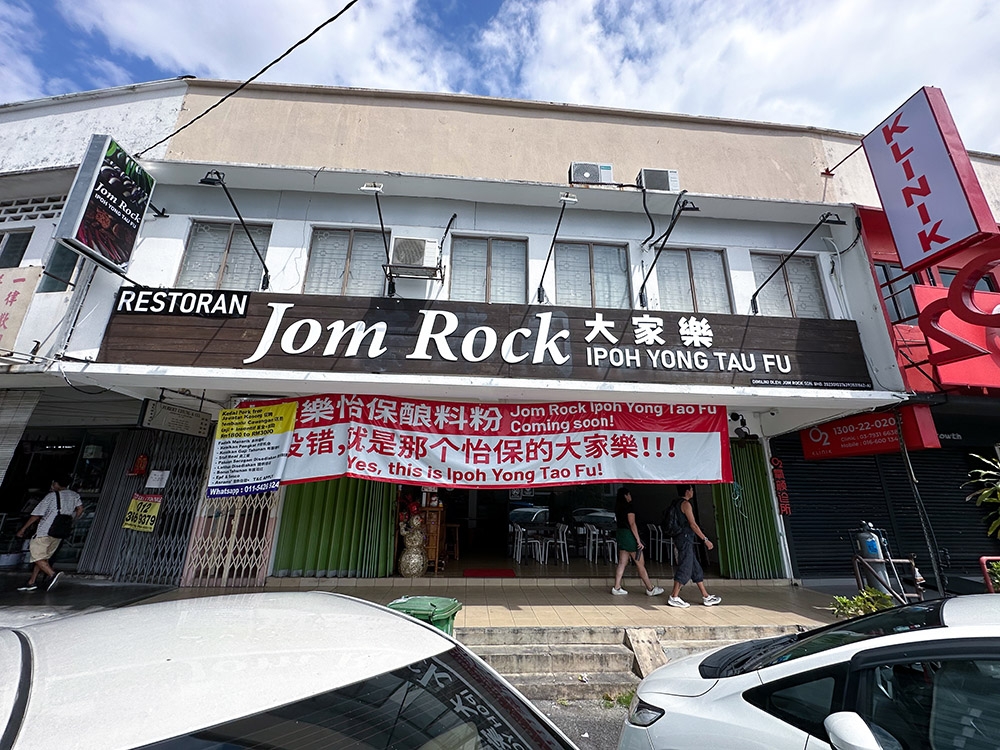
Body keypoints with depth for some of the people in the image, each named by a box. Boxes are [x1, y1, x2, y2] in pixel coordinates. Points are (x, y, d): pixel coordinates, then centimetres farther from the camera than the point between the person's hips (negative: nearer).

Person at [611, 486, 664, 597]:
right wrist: (638, 541, -16)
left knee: (622, 563, 10)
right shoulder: (628, 507, -14)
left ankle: (617, 588, 8)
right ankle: (650, 589, 13)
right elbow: (632, 524, -18)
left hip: (620, 534, 8)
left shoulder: (618, 507, 10)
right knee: (640, 563, 3)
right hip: (629, 535, -8)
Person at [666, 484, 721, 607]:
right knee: (685, 569, -6)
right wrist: (705, 539, -13)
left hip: (680, 538, 10)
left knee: (696, 569, 14)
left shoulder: (676, 504, 16)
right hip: (685, 539, -10)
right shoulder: (685, 504, -13)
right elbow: (693, 524, -17)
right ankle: (674, 597, -4)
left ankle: (706, 597, 20)